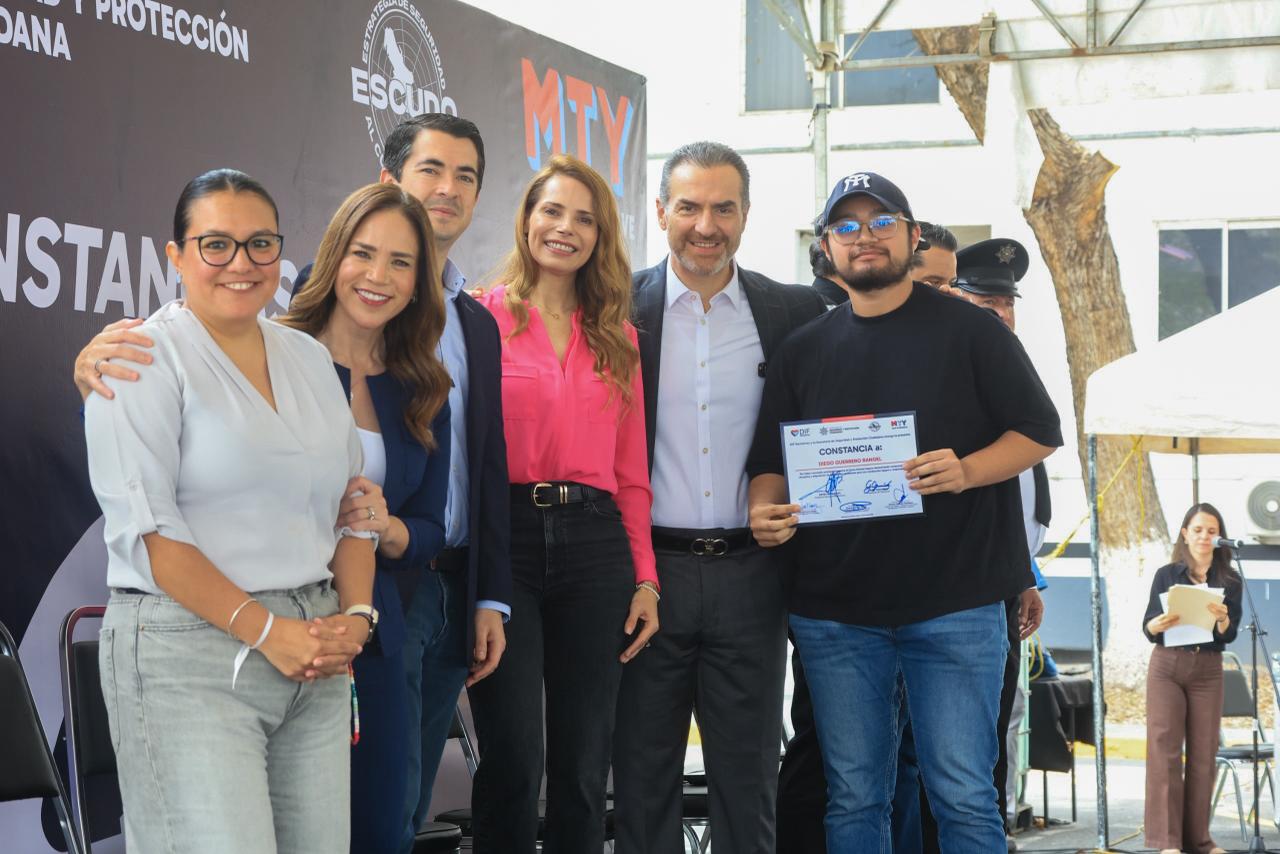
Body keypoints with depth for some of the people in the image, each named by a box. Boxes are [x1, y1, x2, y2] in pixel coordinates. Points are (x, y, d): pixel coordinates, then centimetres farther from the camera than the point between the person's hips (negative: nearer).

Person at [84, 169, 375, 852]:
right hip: (188, 651, -6)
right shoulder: (146, 358, -3)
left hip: (314, 659, 6)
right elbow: (144, 527, -12)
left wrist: (355, 616, 2)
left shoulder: (310, 358, 16)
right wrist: (265, 629, -14)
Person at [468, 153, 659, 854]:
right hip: (506, 540, -4)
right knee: (513, 762, -6)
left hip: (596, 547, 4)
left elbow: (631, 472, 14)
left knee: (583, 764, 7)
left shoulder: (618, 338, 15)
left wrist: (645, 578, 6)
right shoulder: (483, 318, 3)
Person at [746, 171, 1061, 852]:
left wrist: (965, 471, -16)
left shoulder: (968, 330, 2)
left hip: (954, 606, -3)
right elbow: (769, 462, 15)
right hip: (833, 610, 3)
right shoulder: (803, 351, 12)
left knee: (964, 797, -2)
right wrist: (766, 511, -8)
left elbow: (1040, 432, 2)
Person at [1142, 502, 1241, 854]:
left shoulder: (1229, 581, 4)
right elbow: (1147, 630, 2)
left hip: (1207, 670, 1)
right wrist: (1157, 625, -21)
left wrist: (1222, 619, -27)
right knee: (1165, 750, -7)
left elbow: (1230, 635, -5)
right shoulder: (1166, 575, 2)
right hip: (1167, 667, -1)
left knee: (1204, 753, 1)